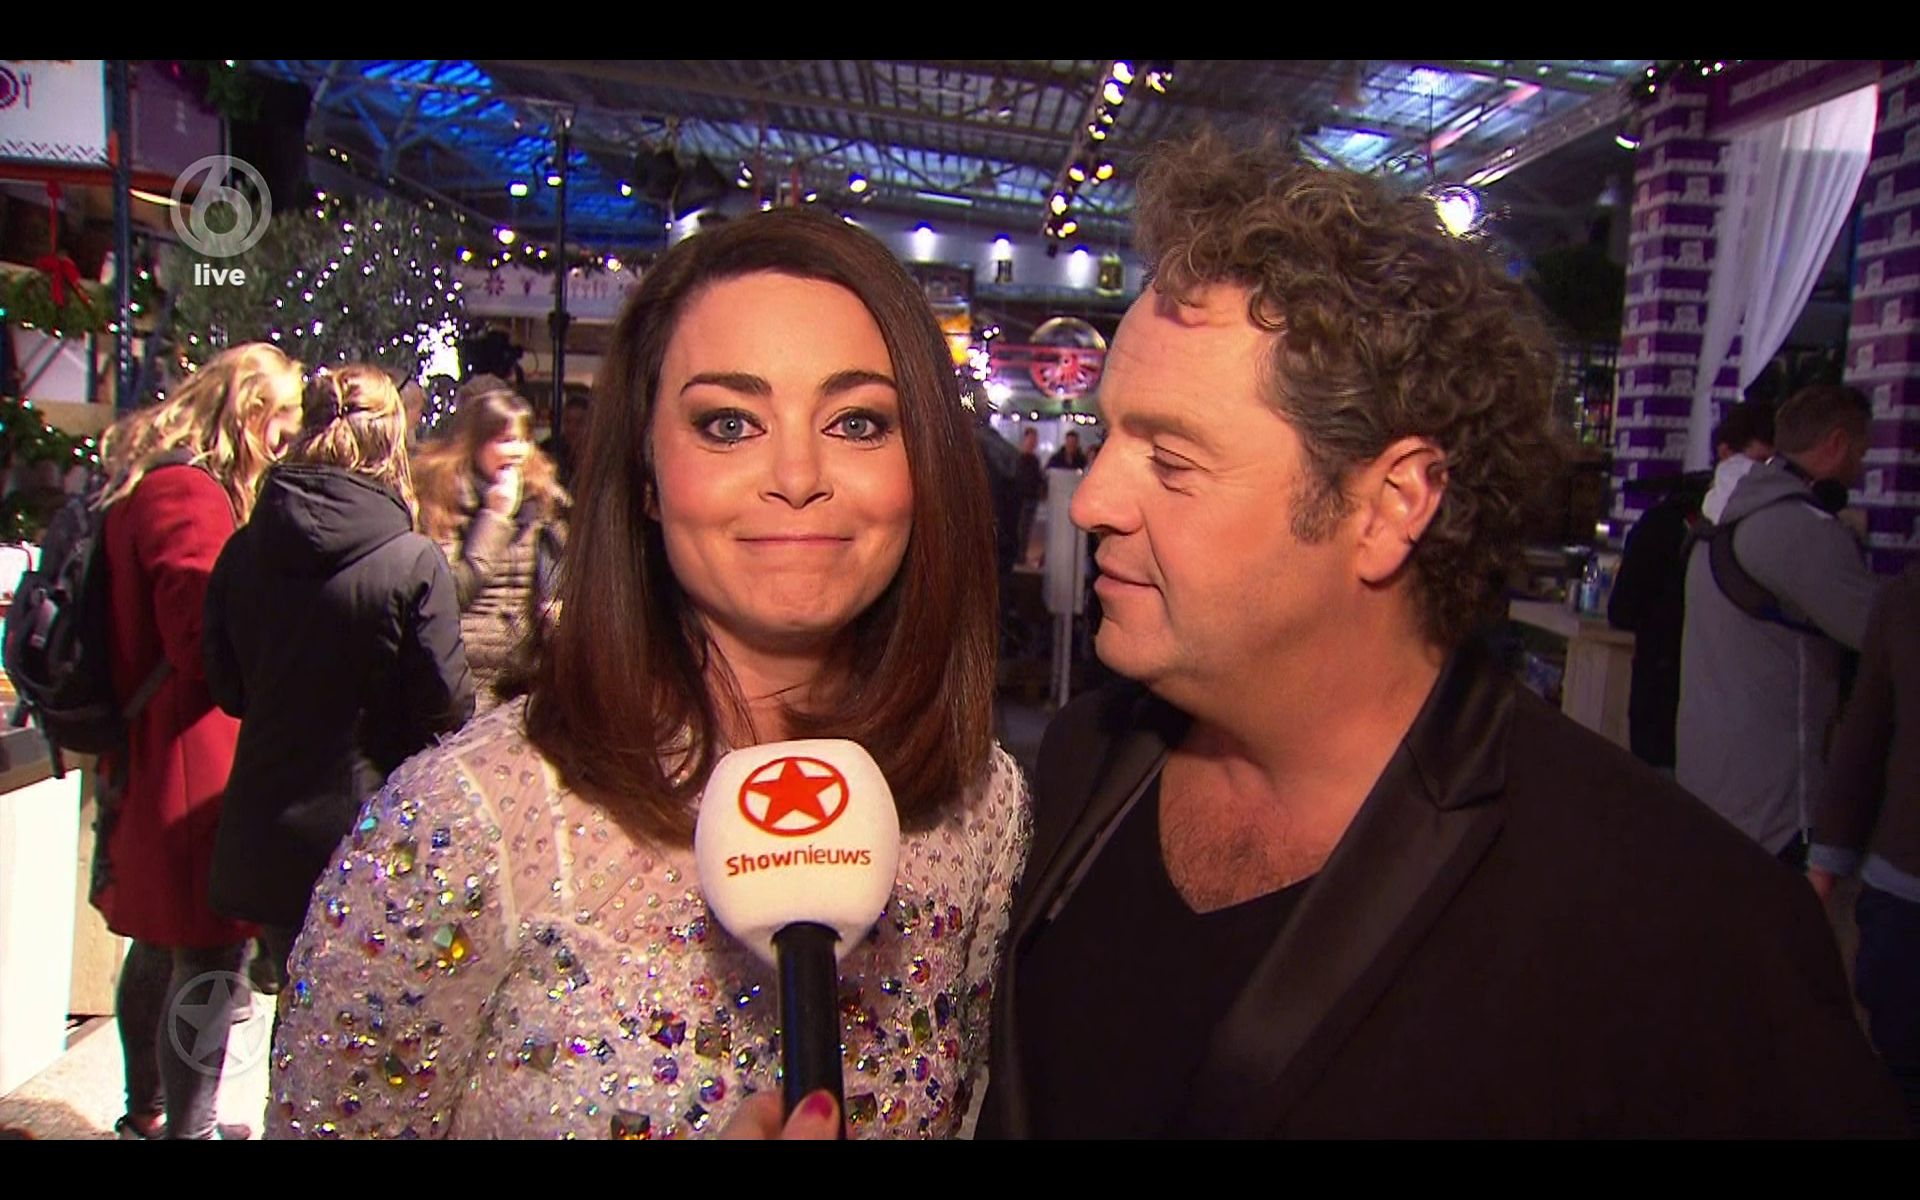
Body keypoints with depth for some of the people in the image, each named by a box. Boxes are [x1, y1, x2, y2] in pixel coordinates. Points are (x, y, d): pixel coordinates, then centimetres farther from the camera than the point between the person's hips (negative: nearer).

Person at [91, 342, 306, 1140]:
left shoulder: (146, 484, 14)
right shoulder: (190, 496, -18)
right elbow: (211, 640, -21)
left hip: (145, 759, 11)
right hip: (195, 767, -11)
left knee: (161, 947, 22)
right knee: (209, 961, -2)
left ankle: (148, 1113, 36)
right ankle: (187, 1127, 8)